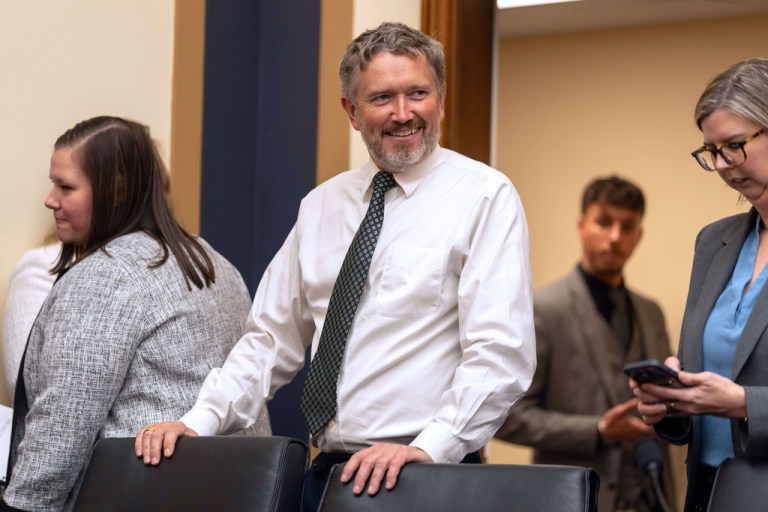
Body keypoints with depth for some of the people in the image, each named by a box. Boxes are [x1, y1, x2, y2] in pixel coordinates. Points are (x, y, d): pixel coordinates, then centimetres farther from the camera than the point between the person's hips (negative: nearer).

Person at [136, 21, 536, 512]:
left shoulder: (485, 196, -5)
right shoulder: (322, 205, 12)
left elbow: (502, 352, -13)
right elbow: (272, 340, 14)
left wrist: (429, 448, -23)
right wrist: (199, 421, 1)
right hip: (328, 472, 5)